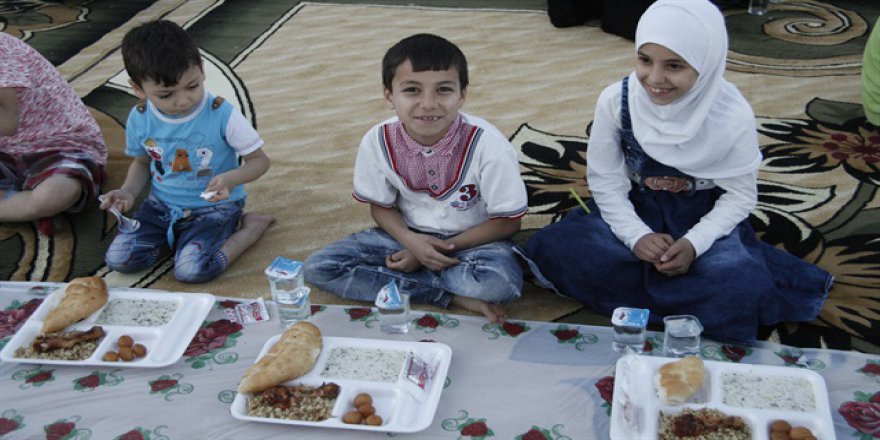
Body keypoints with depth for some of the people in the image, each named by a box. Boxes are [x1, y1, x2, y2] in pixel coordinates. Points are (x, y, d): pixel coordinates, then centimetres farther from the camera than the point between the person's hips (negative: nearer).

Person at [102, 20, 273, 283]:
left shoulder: (222, 115, -19)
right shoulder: (139, 119, -6)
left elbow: (259, 160, -11)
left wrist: (231, 179, -31)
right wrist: (129, 192, -6)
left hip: (213, 207, -4)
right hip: (161, 205, 5)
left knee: (191, 270, -26)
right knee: (118, 259, -13)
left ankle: (251, 227, -3)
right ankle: (171, 235, 11)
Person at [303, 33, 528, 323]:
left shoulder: (487, 145, -22)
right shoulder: (378, 141, -14)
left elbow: (508, 222, -13)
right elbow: (381, 206, 0)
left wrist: (445, 249, -18)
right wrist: (410, 241, -21)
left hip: (472, 240, -4)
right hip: (409, 235, 4)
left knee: (499, 281, -38)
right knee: (317, 268, -16)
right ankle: (453, 297, -17)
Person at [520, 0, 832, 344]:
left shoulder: (733, 114, -19)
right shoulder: (615, 100, -16)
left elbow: (740, 195, -9)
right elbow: (605, 179, -7)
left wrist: (694, 243, -23)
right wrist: (636, 235, -21)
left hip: (705, 220, -2)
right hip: (635, 212, 2)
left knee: (736, 289, -31)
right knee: (560, 251, -26)